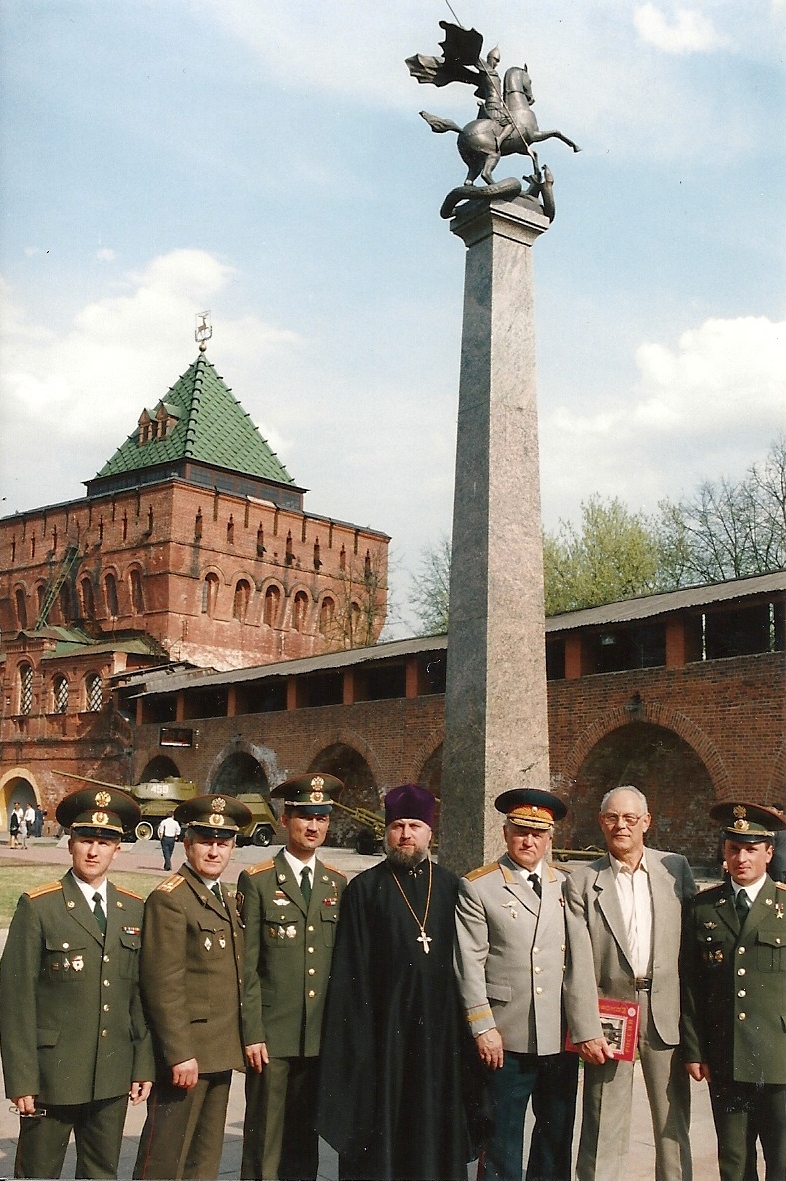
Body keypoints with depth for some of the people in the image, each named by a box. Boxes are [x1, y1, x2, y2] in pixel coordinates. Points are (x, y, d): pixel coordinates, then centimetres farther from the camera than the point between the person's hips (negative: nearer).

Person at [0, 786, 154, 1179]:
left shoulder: (134, 910, 7)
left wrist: (143, 1064, 5)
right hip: (52, 1073, -4)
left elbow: (141, 994, 9)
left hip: (114, 1077, 4)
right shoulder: (38, 907, -6)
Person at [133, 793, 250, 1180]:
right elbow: (163, 984, -19)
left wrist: (235, 1044, 15)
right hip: (186, 1053, -9)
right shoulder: (169, 899, -14)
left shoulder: (226, 900, 14)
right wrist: (179, 1054, -21)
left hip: (220, 1053, 9)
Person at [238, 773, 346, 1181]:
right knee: (264, 1143, 1)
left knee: (304, 1141, 13)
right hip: (272, 1035, -4)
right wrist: (252, 1034, -10)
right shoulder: (257, 881, -3)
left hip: (321, 1036, 4)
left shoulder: (338, 883, 10)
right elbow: (246, 965, -6)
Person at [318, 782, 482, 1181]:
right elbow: (349, 970, -2)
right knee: (382, 1127, 4)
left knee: (435, 1129, 8)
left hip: (439, 1028, 2)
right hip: (384, 1027, -2)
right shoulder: (364, 889, 0)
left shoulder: (450, 887, 7)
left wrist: (467, 1030, 4)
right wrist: (354, 1034, -8)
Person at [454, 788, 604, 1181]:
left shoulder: (567, 887, 8)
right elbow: (469, 965, -5)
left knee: (557, 1135, 13)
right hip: (506, 1039, -3)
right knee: (503, 1138, 6)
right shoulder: (477, 887, -2)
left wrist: (587, 1028, 0)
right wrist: (484, 1029, -10)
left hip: (561, 1040, 3)